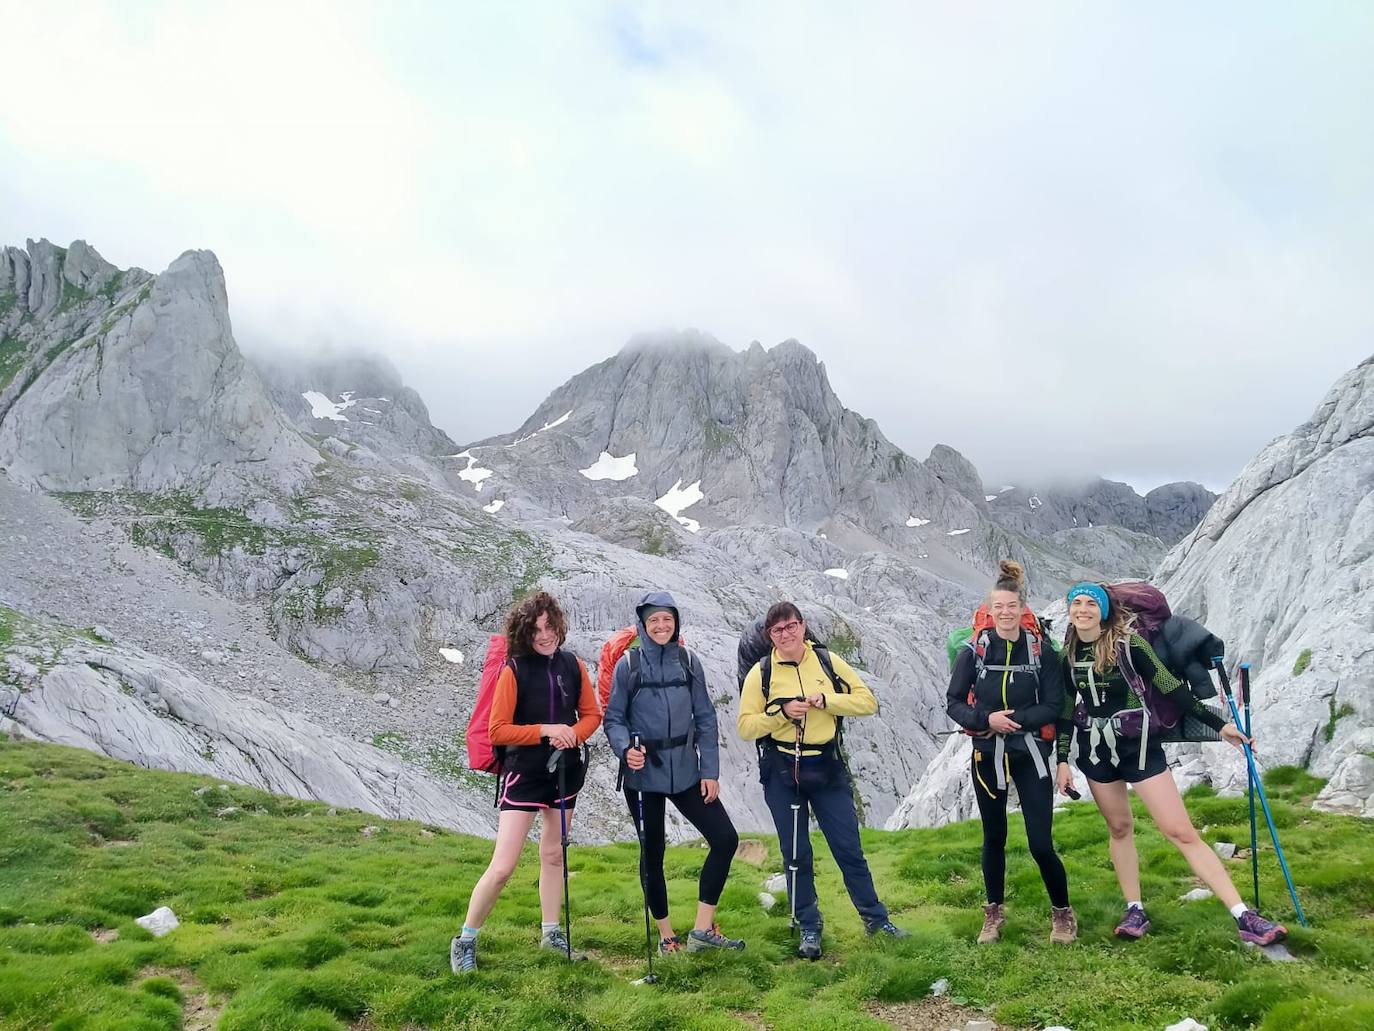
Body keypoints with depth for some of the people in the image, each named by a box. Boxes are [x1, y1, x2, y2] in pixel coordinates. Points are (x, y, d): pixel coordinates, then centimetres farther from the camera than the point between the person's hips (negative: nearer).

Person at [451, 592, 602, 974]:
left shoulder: (572, 665, -1)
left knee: (553, 854, 19)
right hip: (524, 773, -5)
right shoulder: (514, 670, -14)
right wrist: (545, 730, -22)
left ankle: (551, 932, 33)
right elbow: (498, 731, -13)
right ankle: (465, 940, 9)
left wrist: (573, 734, -12)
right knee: (503, 866, -9)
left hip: (566, 770, 5)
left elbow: (592, 713, 8)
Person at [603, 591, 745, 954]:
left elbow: (705, 719, 4)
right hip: (644, 774, -2)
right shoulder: (628, 664, -4)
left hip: (685, 771, 3)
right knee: (652, 853, 7)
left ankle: (703, 928, 8)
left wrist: (710, 771, -1)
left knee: (725, 839, -4)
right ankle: (666, 935, 24)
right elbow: (614, 718, -2)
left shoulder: (688, 662, 3)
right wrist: (625, 748, -23)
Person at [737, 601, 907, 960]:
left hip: (827, 768, 1)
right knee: (796, 854, 8)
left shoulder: (828, 661, 1)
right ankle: (809, 928, 21)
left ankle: (876, 919, 21)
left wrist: (826, 699, -15)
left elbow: (867, 701, -1)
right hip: (782, 772, 0)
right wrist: (781, 712, -19)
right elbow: (746, 727, -4)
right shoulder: (761, 673, -2)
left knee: (848, 847, 5)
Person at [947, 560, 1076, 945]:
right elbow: (954, 703, -1)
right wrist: (987, 719, -18)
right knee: (994, 837, 14)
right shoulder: (974, 651, -4)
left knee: (1041, 843, -3)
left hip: (1029, 755, -1)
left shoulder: (1041, 651, -5)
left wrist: (1015, 719, -18)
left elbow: (1053, 707, -6)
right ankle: (994, 912, 31)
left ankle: (1062, 912, 21)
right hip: (987, 754, 1)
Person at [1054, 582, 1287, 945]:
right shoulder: (1068, 653, 1)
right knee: (1119, 828, 11)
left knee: (1181, 832, -7)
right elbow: (1067, 710, 9)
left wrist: (1219, 724, -5)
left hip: (1138, 746, -4)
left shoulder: (1127, 641, -11)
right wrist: (1062, 759, 7)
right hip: (1095, 752, 4)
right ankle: (1135, 911, 21)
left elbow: (1170, 687, -6)